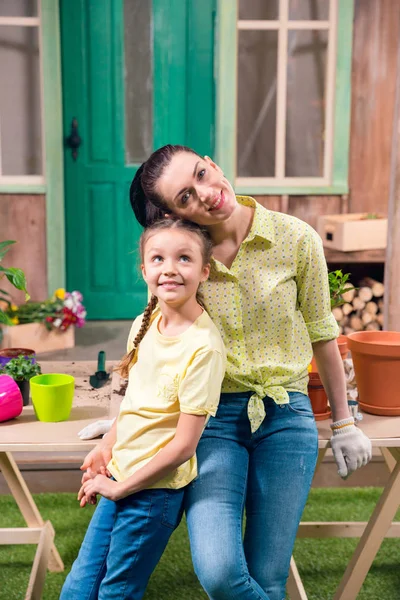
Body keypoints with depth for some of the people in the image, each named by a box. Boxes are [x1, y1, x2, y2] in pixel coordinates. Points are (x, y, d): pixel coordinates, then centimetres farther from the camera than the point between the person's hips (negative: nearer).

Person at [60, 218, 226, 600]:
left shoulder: (202, 346, -22)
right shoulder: (145, 325, 0)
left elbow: (183, 445, -20)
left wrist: (120, 487, -12)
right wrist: (107, 447, 1)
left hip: (156, 487, -6)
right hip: (119, 476, 6)